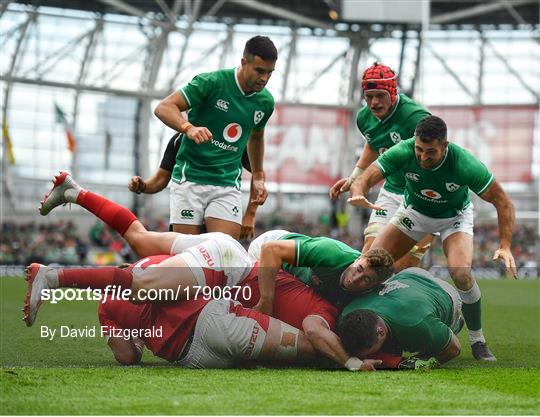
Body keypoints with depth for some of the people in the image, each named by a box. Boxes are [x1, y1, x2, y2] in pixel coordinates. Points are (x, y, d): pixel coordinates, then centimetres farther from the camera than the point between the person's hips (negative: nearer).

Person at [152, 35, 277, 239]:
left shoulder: (265, 102, 5)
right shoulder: (212, 82, -11)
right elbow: (163, 108, -14)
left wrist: (258, 177, 25)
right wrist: (189, 128, -32)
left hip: (228, 186, 3)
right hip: (190, 179, -3)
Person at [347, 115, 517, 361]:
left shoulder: (464, 164, -36)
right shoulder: (403, 152, -32)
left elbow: (502, 201, -27)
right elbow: (365, 179, -33)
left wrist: (505, 246, -37)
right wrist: (358, 195, -58)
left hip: (454, 216, -3)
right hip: (414, 211, 3)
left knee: (460, 272, -27)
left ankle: (477, 339, -5)